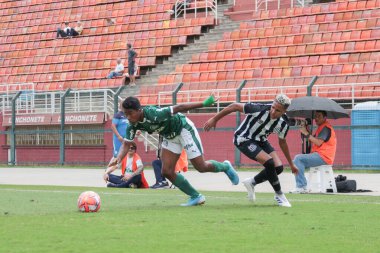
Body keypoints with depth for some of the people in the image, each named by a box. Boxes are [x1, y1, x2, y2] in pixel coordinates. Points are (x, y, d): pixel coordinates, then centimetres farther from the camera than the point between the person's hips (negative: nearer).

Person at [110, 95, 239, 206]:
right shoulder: (133, 125, -16)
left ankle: (225, 167, 29)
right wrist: (118, 159, -32)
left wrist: (204, 104, -37)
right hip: (170, 136, 7)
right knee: (167, 171, -3)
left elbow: (179, 108, -36)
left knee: (201, 167, -3)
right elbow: (126, 144, -12)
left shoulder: (153, 114, -37)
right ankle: (196, 197, 11)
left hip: (184, 128, -7)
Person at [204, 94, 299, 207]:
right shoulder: (259, 109, -32)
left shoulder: (283, 124, -13)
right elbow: (235, 106, -22)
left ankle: (251, 182, 15)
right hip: (244, 139, -7)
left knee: (278, 167, -9)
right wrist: (214, 119, -17)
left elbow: (282, 142, 7)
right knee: (269, 163, -24)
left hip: (260, 140, 7)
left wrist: (291, 164, 15)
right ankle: (279, 195, -5)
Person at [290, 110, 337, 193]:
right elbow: (313, 142, 16)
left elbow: (318, 142, -19)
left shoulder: (326, 128, -8)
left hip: (323, 157, -11)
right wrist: (306, 131, 3)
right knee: (297, 161, 10)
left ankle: (302, 187, -25)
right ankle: (300, 186, 0)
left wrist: (306, 133, -15)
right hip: (319, 156, 11)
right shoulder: (321, 127, 24)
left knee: (298, 158, -21)